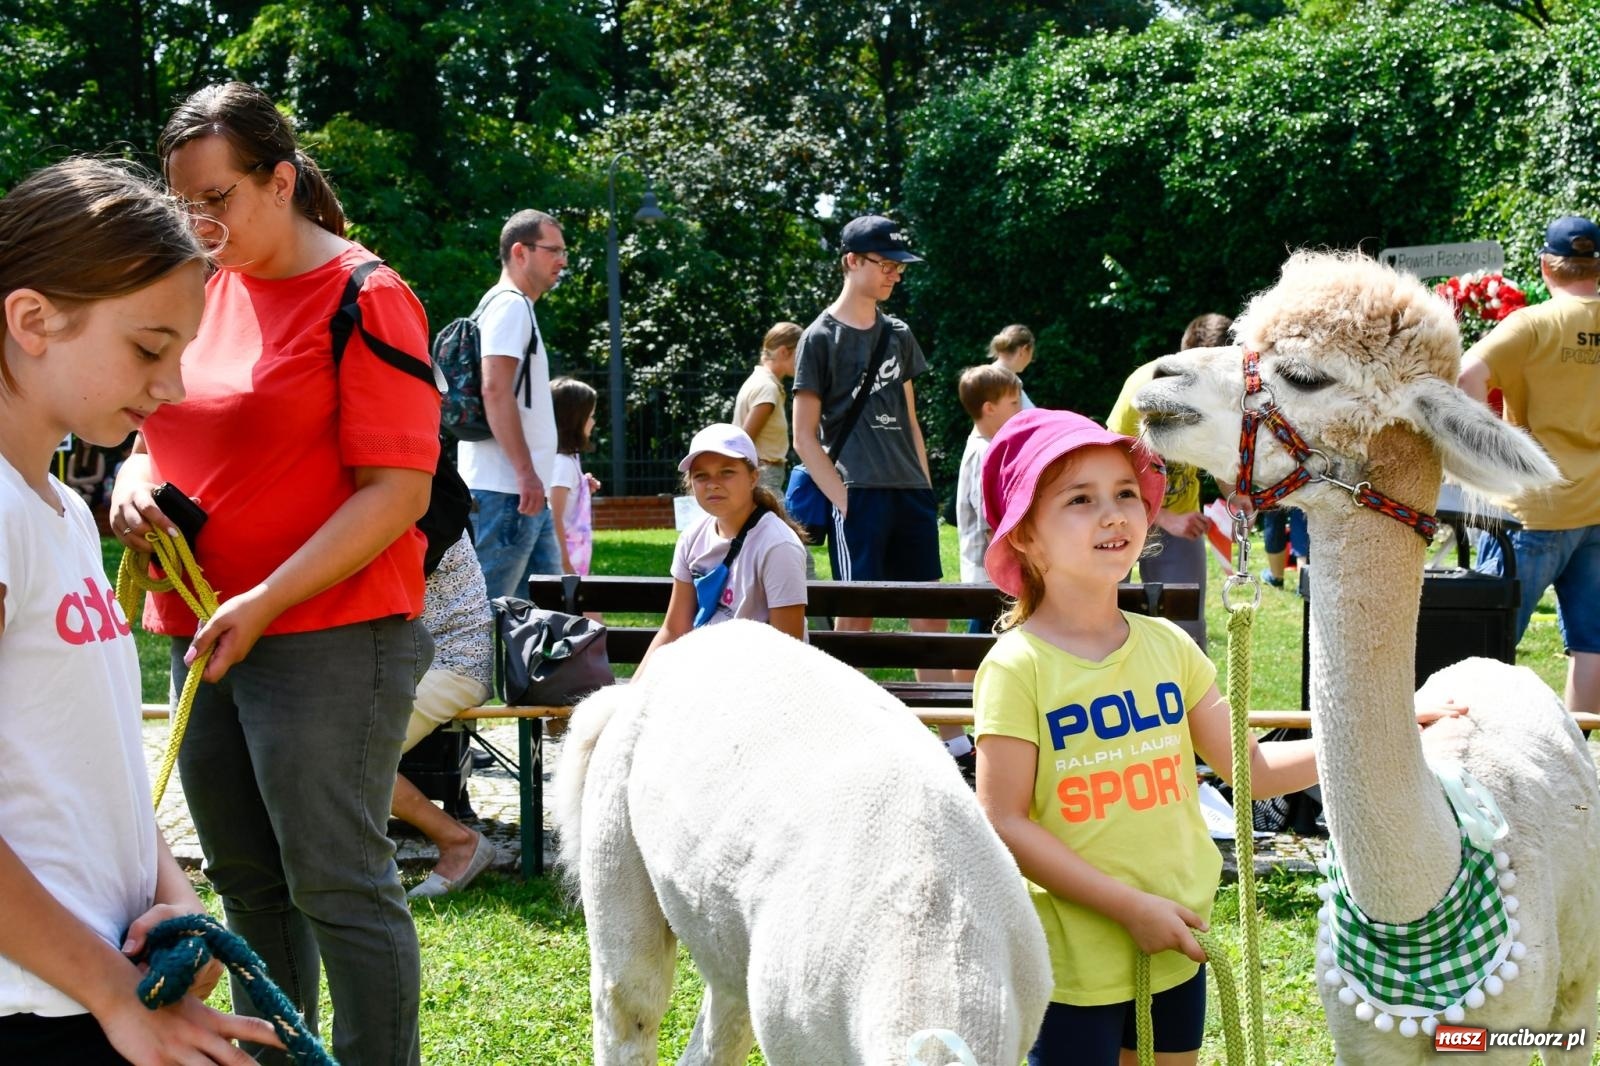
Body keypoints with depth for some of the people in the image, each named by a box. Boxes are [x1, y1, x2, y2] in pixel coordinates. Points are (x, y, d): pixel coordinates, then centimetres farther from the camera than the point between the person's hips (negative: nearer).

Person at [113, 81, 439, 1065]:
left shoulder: (363, 298, -9)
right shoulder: (201, 290, 12)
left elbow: (398, 493, -15)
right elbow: (155, 436, 23)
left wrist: (264, 604, -20)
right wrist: (133, 488, -1)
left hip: (329, 638, -7)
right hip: (202, 640, 7)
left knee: (336, 884, -5)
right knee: (249, 883, 13)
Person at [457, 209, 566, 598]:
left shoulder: (517, 309, 22)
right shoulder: (509, 305, -9)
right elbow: (495, 390, -19)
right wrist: (526, 473, -22)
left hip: (527, 492, 11)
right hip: (506, 489, -11)